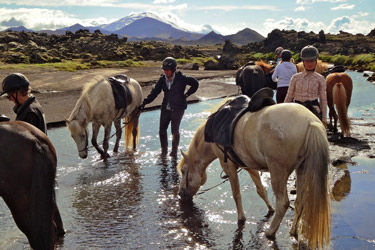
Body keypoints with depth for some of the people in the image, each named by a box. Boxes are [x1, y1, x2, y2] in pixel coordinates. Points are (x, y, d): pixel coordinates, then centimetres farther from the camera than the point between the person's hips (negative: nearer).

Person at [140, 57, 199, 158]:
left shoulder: (181, 78, -10)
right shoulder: (162, 79, 2)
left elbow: (195, 83, -2)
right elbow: (154, 92, 2)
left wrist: (186, 95, -3)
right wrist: (144, 103, -7)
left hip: (178, 108, -5)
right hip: (165, 108, 5)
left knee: (175, 130, -6)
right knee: (162, 129, 5)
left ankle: (174, 152, 8)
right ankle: (164, 151, 20)